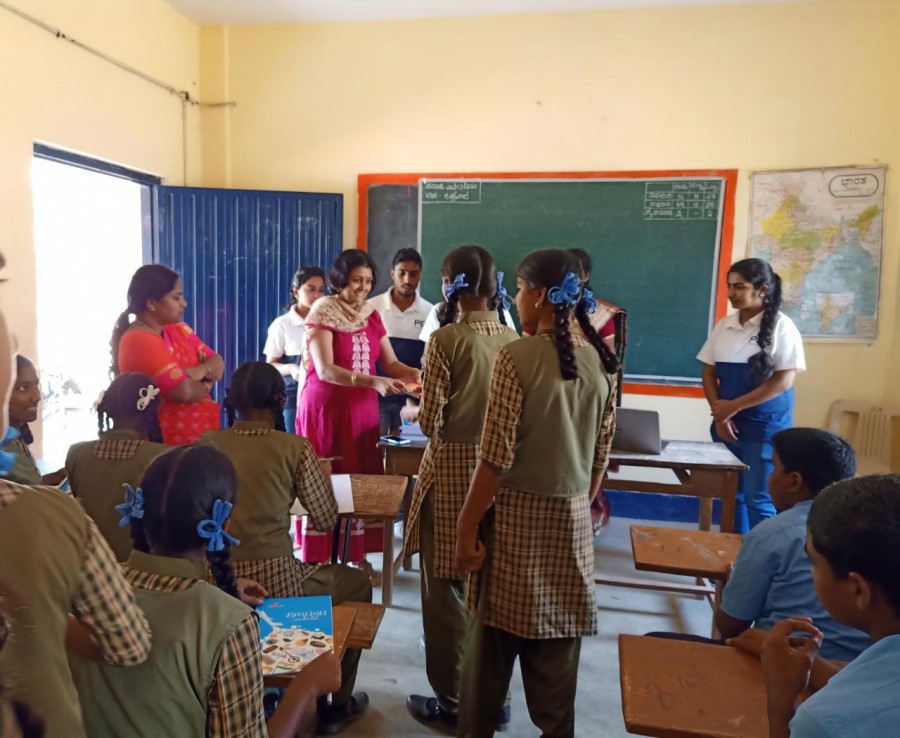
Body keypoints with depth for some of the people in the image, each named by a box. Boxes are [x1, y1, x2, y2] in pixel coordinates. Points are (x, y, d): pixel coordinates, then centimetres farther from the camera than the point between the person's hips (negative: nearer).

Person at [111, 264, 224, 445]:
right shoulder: (139, 340, -19)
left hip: (199, 434, 8)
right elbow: (184, 392, -26)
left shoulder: (178, 329, 8)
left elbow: (217, 364, 4)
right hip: (166, 443, -8)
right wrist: (206, 383, -5)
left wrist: (201, 370, -17)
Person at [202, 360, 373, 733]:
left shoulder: (206, 443, 2)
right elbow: (326, 519, -2)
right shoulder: (294, 447, -9)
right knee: (357, 583, 22)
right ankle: (336, 703, 30)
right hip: (272, 584, -5)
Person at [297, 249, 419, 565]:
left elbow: (390, 363, 6)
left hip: (362, 410, 5)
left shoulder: (372, 316, 8)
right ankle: (317, 558, 9)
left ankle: (355, 554, 17)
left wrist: (416, 374, -16)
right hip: (325, 408, -5)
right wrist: (374, 382, -30)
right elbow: (325, 370, -19)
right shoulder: (322, 313, -9)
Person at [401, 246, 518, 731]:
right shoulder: (514, 340, 1)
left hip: (452, 470, -5)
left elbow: (430, 421, -12)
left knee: (445, 588, 10)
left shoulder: (447, 339, -14)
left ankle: (452, 701, 22)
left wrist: (413, 414, 9)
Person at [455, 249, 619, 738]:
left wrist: (467, 525, -9)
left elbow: (497, 457, -18)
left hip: (517, 514, -5)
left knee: (493, 639, 12)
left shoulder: (518, 357, -17)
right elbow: (600, 455, 6)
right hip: (571, 517, 5)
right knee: (557, 643, 17)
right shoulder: (602, 361, 0)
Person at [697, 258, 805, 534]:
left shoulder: (780, 326, -9)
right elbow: (709, 373, 8)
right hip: (727, 425, 5)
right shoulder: (723, 325, 5)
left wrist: (733, 406, -15)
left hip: (765, 427, -5)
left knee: (758, 501, 0)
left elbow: (783, 381, -14)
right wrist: (719, 412, -6)